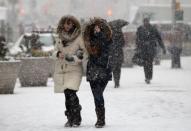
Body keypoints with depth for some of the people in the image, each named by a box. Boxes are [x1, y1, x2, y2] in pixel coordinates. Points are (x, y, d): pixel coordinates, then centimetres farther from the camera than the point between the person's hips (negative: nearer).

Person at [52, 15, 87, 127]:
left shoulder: (79, 37, -3)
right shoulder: (60, 38, 11)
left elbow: (85, 50, -2)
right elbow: (55, 52, 16)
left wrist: (76, 58, -18)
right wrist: (58, 54, -7)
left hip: (74, 69, -5)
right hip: (61, 69, 5)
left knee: (71, 93, -18)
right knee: (67, 95, 7)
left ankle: (76, 119, -9)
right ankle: (70, 119, 17)